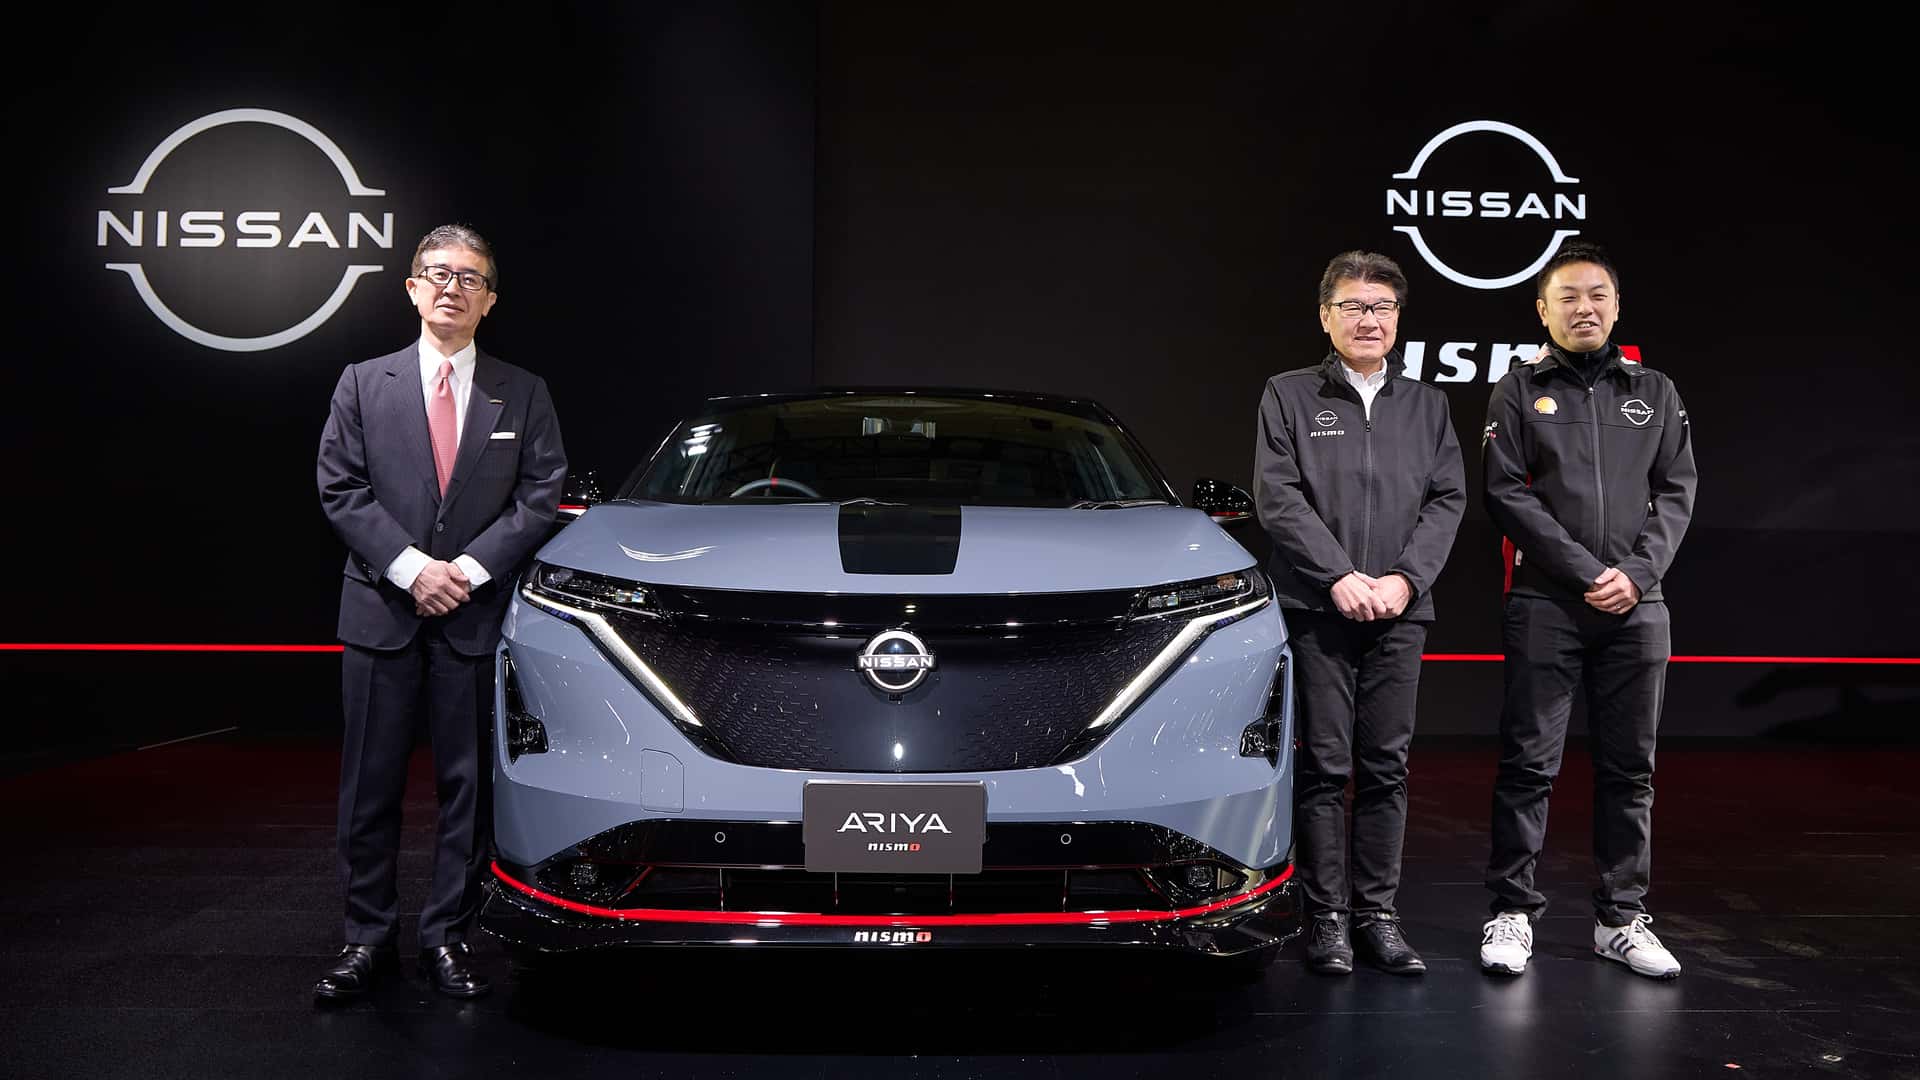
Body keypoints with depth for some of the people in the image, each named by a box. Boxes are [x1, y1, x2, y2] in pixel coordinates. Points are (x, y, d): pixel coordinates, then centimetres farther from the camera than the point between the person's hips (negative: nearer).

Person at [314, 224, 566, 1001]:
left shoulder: (523, 395, 8)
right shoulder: (364, 384, 8)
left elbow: (542, 494, 1)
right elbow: (341, 488, 1)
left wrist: (471, 568, -11)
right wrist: (409, 568, -11)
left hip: (476, 616, 0)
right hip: (380, 612, 0)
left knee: (466, 783, 4)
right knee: (371, 785, 4)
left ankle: (447, 936, 14)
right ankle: (368, 936, 14)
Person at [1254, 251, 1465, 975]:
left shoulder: (1426, 405, 15)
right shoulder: (1290, 396, 5)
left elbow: (1447, 499, 7)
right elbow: (1277, 496, -4)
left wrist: (1405, 578, -8)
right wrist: (1340, 577, -13)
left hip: (1400, 612, 3)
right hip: (1317, 610, -3)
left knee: (1387, 768, 4)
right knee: (1325, 767, -1)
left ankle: (1376, 912, 12)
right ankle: (1327, 916, 6)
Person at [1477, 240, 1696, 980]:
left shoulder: (1655, 392, 14)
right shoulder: (1519, 392, 5)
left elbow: (1676, 491, 9)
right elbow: (1505, 494, -4)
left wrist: (1638, 572, -8)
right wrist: (1587, 573, -11)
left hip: (1637, 611, 3)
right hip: (1546, 607, -3)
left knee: (1629, 767, 7)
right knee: (1528, 764, -2)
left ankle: (1621, 919, 16)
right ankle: (1512, 913, 7)